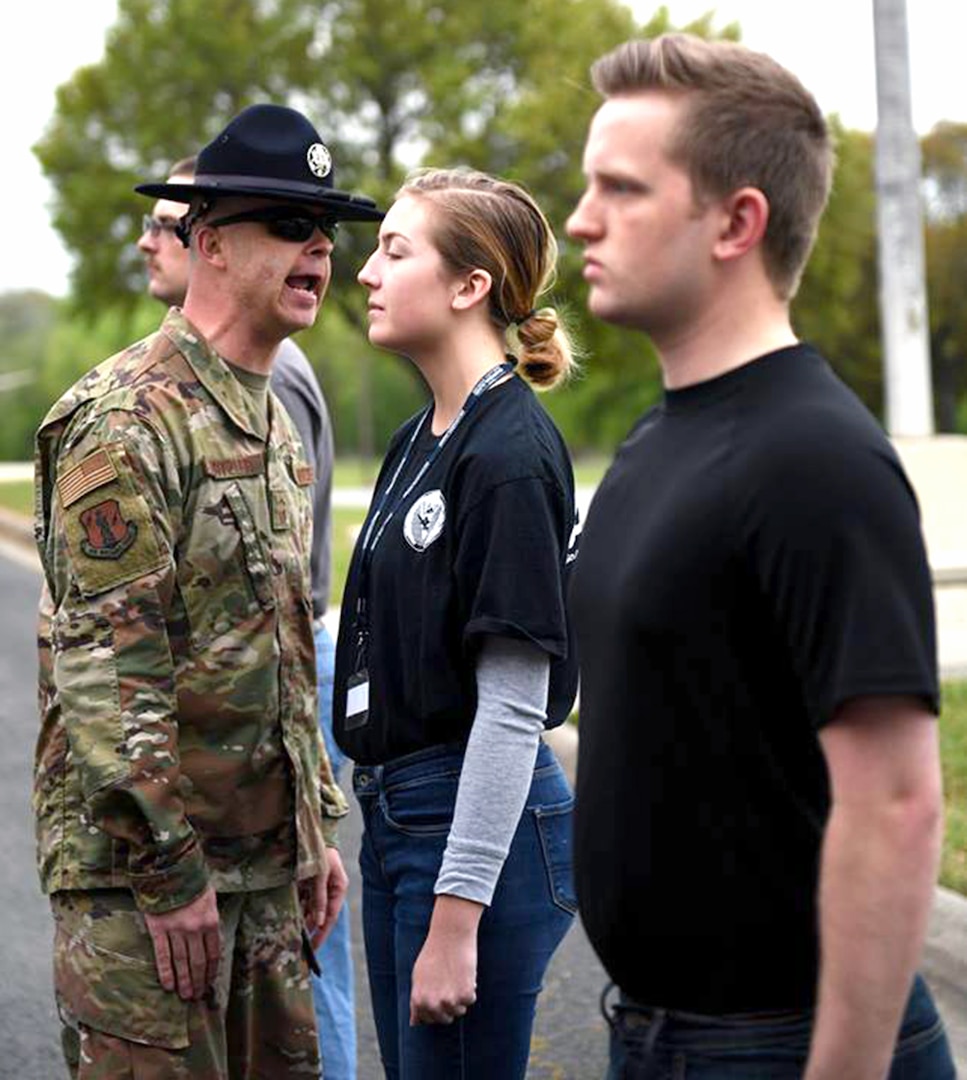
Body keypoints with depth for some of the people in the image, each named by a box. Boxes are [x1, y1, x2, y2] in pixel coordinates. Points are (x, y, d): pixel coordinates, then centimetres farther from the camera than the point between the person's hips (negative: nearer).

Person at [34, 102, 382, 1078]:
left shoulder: (271, 423, 15)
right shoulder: (129, 420, -14)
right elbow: (104, 672, -20)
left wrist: (315, 830, 18)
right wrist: (170, 873, -19)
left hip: (264, 863, 9)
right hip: (143, 869, -9)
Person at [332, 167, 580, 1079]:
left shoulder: (510, 453, -17)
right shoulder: (417, 440, 11)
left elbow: (514, 705, -21)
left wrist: (455, 918, -21)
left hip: (482, 826, -10)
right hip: (396, 814, 10)